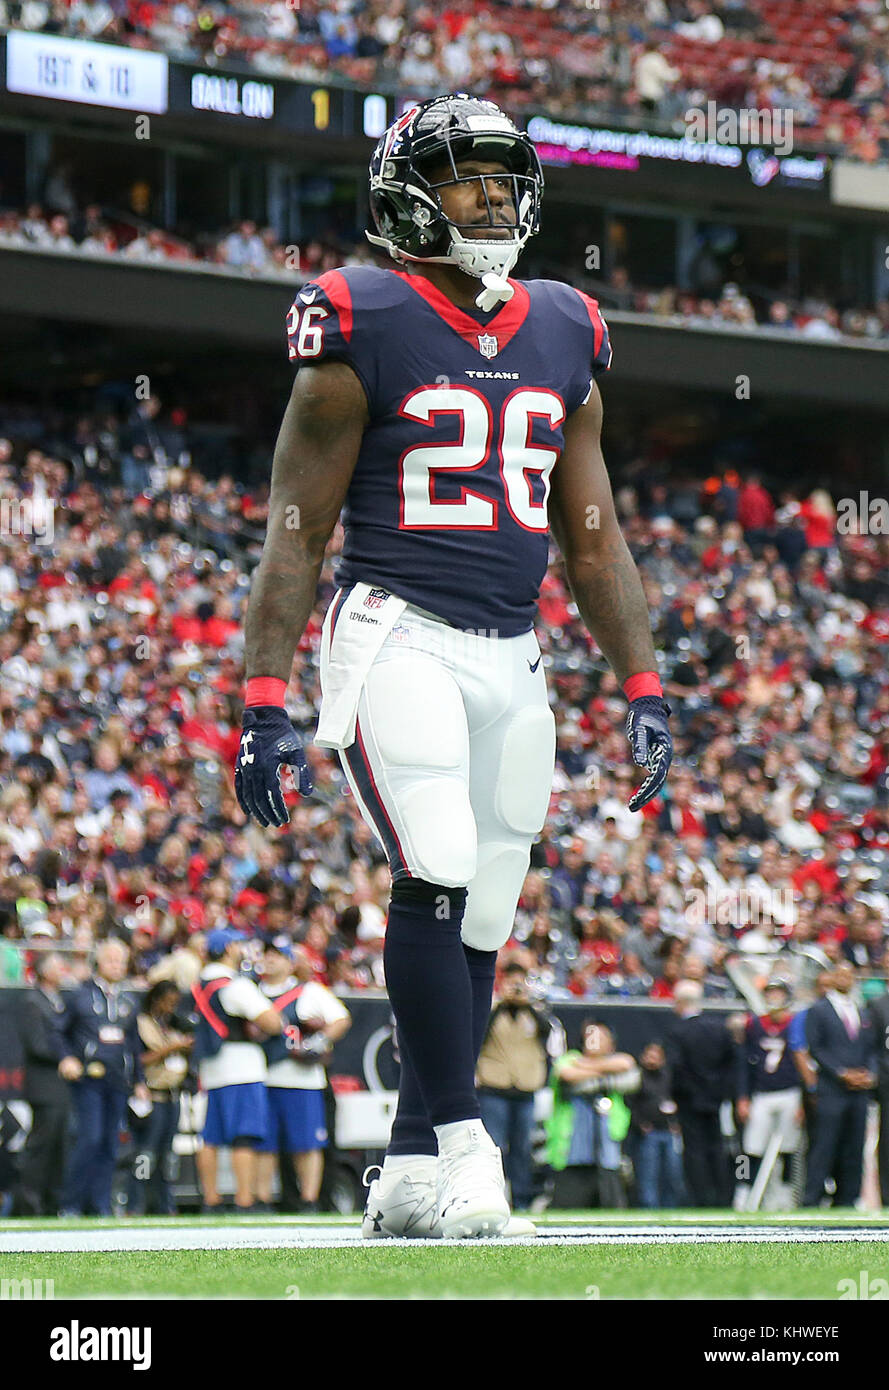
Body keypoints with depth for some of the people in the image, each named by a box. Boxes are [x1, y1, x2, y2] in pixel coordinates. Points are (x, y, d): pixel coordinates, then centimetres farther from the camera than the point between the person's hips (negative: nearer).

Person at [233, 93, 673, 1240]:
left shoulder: (564, 339, 12)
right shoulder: (362, 335, -5)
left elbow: (593, 539, 17)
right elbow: (295, 537, -4)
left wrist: (643, 690, 10)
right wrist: (264, 704, -10)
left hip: (511, 660, 6)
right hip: (396, 640, -6)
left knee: (474, 928, 6)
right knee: (439, 877, -21)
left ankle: (409, 1171, 15)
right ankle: (460, 1141, -14)